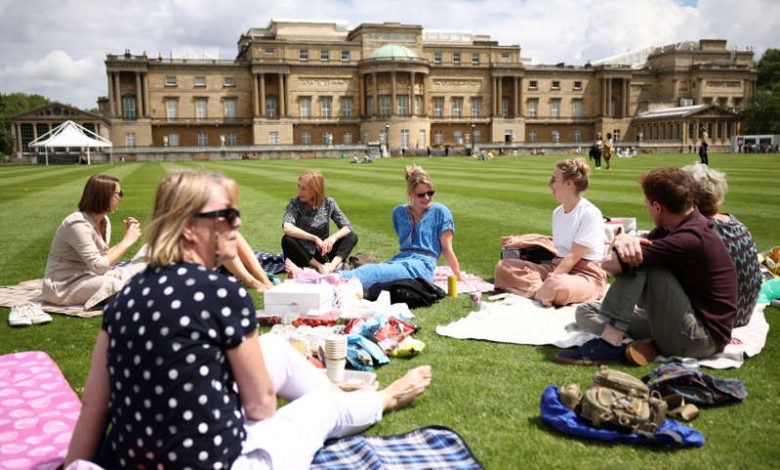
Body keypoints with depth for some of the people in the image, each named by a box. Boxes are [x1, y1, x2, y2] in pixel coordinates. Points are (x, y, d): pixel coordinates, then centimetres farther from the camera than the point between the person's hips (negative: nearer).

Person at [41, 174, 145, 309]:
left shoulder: (104, 221, 3)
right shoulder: (78, 224, -22)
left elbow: (105, 257, 2)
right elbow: (99, 266, -28)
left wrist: (127, 238, -5)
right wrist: (127, 241, -21)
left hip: (89, 277, 9)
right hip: (65, 285, -8)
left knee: (143, 269, -5)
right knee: (111, 284, -35)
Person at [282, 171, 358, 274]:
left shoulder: (328, 203, -4)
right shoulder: (295, 203, -10)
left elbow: (347, 227, -8)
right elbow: (287, 228, -28)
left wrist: (333, 237, -29)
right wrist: (315, 238, -33)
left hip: (322, 253, 2)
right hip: (303, 255, -2)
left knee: (352, 237, -16)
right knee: (287, 240, -32)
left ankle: (333, 265, -39)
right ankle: (320, 267, -31)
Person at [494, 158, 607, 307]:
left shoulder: (590, 214, -14)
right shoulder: (557, 212, 10)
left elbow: (574, 256, -18)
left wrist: (549, 281, -23)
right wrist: (521, 241, 22)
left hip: (586, 275, -8)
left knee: (558, 286, -44)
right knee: (503, 266, -5)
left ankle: (539, 292, -12)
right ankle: (544, 291, -19)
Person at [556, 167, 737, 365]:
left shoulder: (692, 239, -26)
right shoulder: (672, 227, 6)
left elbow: (609, 263, -28)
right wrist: (623, 240, -21)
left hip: (703, 337, -9)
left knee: (639, 261, -21)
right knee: (585, 312, 3)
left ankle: (612, 340, -23)